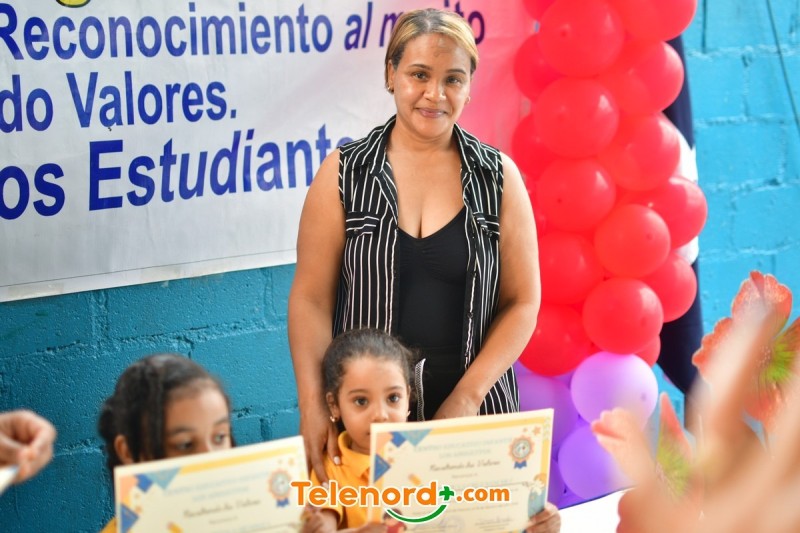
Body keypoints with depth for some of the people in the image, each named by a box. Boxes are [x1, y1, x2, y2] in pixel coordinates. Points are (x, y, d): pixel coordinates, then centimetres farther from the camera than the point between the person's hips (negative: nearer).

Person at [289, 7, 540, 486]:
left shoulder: (499, 177, 2)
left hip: (474, 408, 1)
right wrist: (312, 408, -12)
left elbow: (522, 301, 1)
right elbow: (311, 298, -2)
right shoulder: (345, 173, 0)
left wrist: (467, 397, -10)